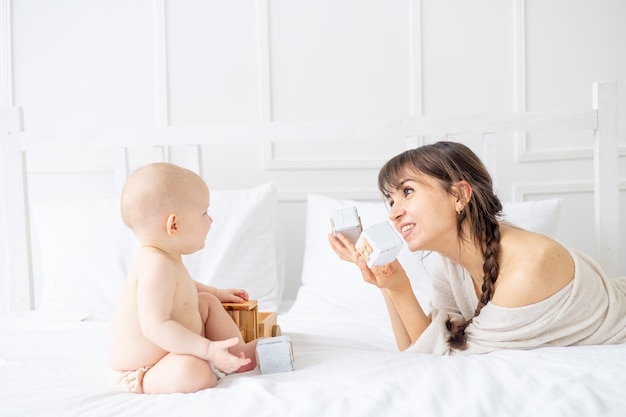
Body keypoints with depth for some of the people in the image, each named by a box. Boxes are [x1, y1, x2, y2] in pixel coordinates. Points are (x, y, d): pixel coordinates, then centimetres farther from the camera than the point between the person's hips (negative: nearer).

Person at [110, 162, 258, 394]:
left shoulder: (164, 256, 3)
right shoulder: (155, 264, -30)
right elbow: (155, 327, -36)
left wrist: (216, 293, 29)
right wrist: (209, 350, -35)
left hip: (171, 348, 11)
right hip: (140, 367, -11)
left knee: (208, 302, 17)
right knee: (193, 372, -38)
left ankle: (239, 351, 6)